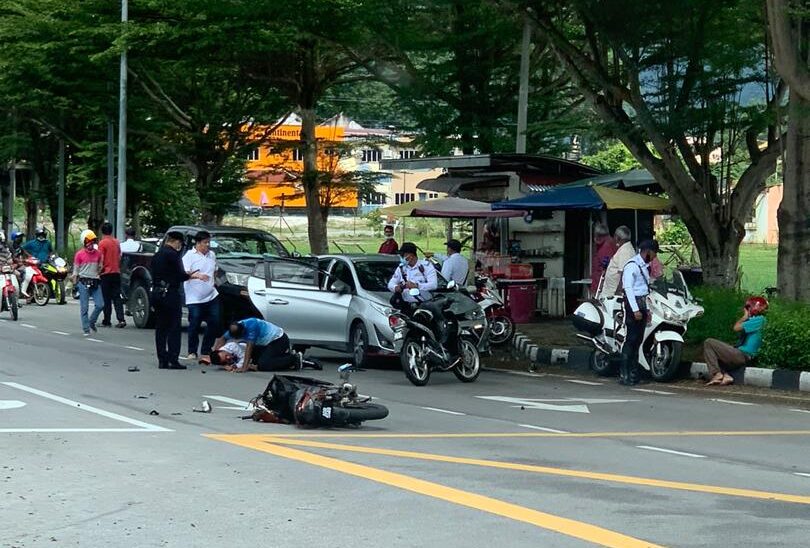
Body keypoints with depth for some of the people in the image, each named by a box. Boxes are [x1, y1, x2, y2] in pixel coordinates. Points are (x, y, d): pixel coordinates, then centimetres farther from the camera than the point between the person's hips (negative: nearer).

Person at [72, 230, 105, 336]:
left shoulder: (98, 253, 9)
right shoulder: (79, 254, -1)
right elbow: (75, 270, 2)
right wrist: (74, 284, 0)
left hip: (95, 282, 4)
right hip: (84, 282, -4)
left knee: (100, 305, -4)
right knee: (84, 307, -1)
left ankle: (92, 322, 20)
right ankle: (86, 329, 4)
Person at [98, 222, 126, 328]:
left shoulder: (102, 243, -10)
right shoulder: (116, 242, 8)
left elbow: (101, 260, -13)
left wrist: (99, 271, -3)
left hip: (106, 273, -5)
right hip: (116, 272, 5)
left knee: (107, 299, 1)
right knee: (117, 297, 5)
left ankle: (107, 321, 4)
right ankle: (121, 319, -6)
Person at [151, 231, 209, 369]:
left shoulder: (157, 255, 14)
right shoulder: (173, 255, -11)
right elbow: (180, 276, -14)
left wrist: (187, 274, 18)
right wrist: (195, 276, 3)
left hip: (157, 294, 8)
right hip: (170, 294, -8)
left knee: (160, 328, 9)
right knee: (174, 328, -3)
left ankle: (162, 360, 7)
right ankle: (173, 360, -6)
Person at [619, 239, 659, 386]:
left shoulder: (644, 266, 18)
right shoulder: (632, 266, -12)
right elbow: (628, 288, -17)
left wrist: (646, 309, 18)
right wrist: (635, 310, -21)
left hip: (641, 304, 9)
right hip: (633, 303, -9)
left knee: (638, 340, 8)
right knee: (631, 339, -10)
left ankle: (633, 374, 11)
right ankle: (623, 375, -10)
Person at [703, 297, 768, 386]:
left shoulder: (759, 320, -12)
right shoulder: (759, 320, 18)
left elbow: (736, 328, -15)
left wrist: (745, 316, -1)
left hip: (742, 355, -10)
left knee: (708, 343, -6)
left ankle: (716, 374, -13)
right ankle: (726, 375, 0)